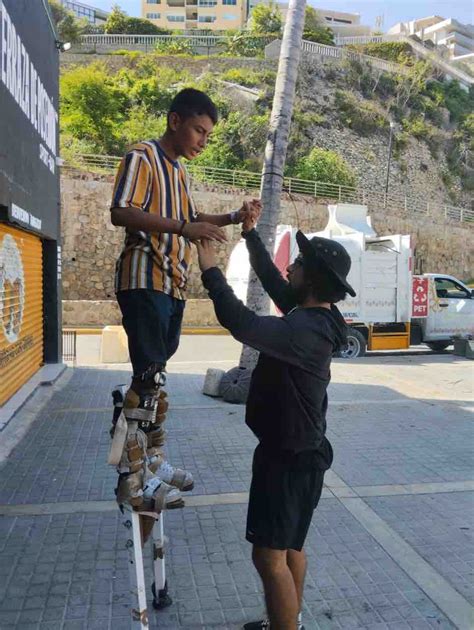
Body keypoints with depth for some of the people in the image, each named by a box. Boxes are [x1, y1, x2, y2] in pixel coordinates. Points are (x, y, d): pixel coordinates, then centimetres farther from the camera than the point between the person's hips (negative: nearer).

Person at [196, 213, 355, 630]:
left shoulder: (304, 330, -27)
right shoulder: (311, 315, 2)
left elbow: (242, 324, -40)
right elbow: (273, 281, 16)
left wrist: (211, 270, -28)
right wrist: (251, 234, 19)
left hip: (289, 457, -10)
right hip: (294, 449, 10)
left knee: (270, 555, 0)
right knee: (290, 547, 22)